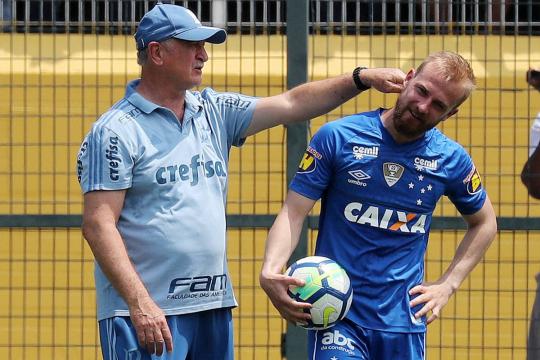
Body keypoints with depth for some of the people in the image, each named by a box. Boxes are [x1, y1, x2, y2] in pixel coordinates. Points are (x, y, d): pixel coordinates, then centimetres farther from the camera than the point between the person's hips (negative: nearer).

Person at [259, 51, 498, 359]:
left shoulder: (452, 160, 3)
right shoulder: (337, 137, -5)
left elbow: (484, 223, 20)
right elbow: (294, 213, -5)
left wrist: (447, 286, 9)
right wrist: (270, 271, -22)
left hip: (405, 320, 3)